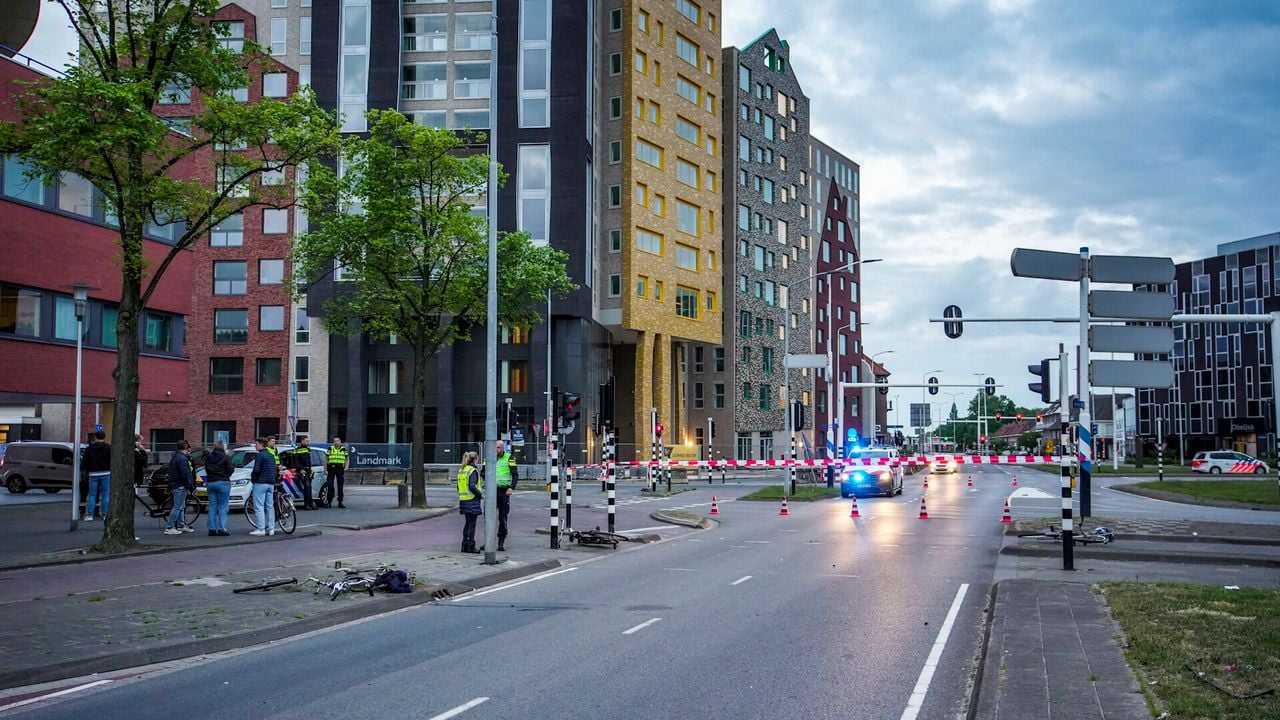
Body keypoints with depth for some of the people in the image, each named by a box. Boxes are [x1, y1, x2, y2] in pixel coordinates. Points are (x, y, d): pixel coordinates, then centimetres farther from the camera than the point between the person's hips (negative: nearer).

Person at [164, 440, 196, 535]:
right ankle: (169, 528, -9)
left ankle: (181, 525, 24)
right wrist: (190, 486, -14)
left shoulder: (174, 457, 18)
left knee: (181, 506, 17)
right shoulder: (182, 459, -15)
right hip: (180, 486, -11)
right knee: (178, 507, -8)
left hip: (174, 485, 11)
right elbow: (185, 474, -20)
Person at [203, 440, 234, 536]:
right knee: (223, 507, -2)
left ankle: (212, 529, 10)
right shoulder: (226, 457, -9)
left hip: (210, 483, 5)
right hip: (223, 483, -5)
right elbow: (230, 470, -13)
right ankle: (221, 529, -5)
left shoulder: (208, 457, 9)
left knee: (212, 507, 11)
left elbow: (206, 470, 10)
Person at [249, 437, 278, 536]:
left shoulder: (259, 455, -11)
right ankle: (271, 528, 9)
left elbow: (256, 470, -17)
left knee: (259, 507, -5)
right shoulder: (271, 455, 16)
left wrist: (252, 476, 0)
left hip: (260, 483, -8)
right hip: (271, 483, 8)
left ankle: (261, 529, -9)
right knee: (270, 506, 10)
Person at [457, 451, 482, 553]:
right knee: (472, 524, -2)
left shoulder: (461, 470, 12)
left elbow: (459, 486, 15)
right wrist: (480, 495, -13)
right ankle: (471, 546, 0)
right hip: (472, 501, -8)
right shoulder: (473, 471, -14)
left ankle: (465, 545, 17)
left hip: (463, 500, 8)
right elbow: (472, 487, -23)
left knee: (467, 523, 15)